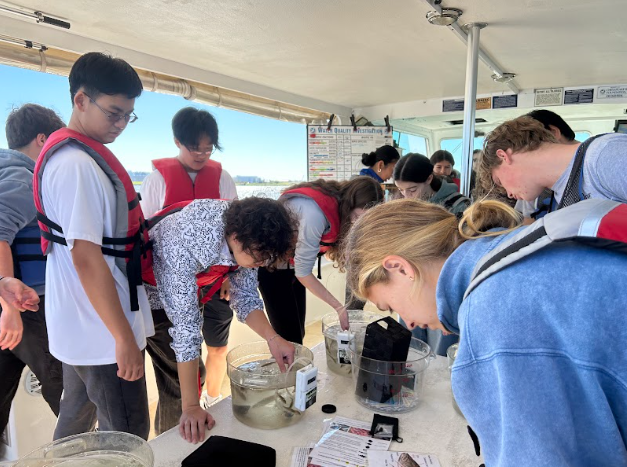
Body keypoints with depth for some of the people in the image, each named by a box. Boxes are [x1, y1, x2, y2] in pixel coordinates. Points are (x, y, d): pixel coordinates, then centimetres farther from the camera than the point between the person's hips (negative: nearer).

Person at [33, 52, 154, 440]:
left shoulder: (68, 154, 11)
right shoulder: (78, 165, -21)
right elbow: (87, 258, -25)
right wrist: (124, 336, -21)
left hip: (79, 326, 10)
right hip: (103, 333, -10)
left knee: (77, 417, 25)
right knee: (128, 436, 4)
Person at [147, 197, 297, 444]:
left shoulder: (246, 234, -21)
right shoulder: (188, 241, -40)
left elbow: (245, 296, -10)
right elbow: (185, 323, -37)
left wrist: (273, 338, -26)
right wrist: (190, 407, -33)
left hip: (186, 291, 5)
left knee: (193, 376, 6)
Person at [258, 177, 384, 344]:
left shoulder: (338, 204, -8)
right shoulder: (316, 213, -34)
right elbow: (303, 271, -27)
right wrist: (339, 307, -25)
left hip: (292, 264, 8)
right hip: (271, 264, -8)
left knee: (298, 333, 10)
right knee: (289, 336, -6)